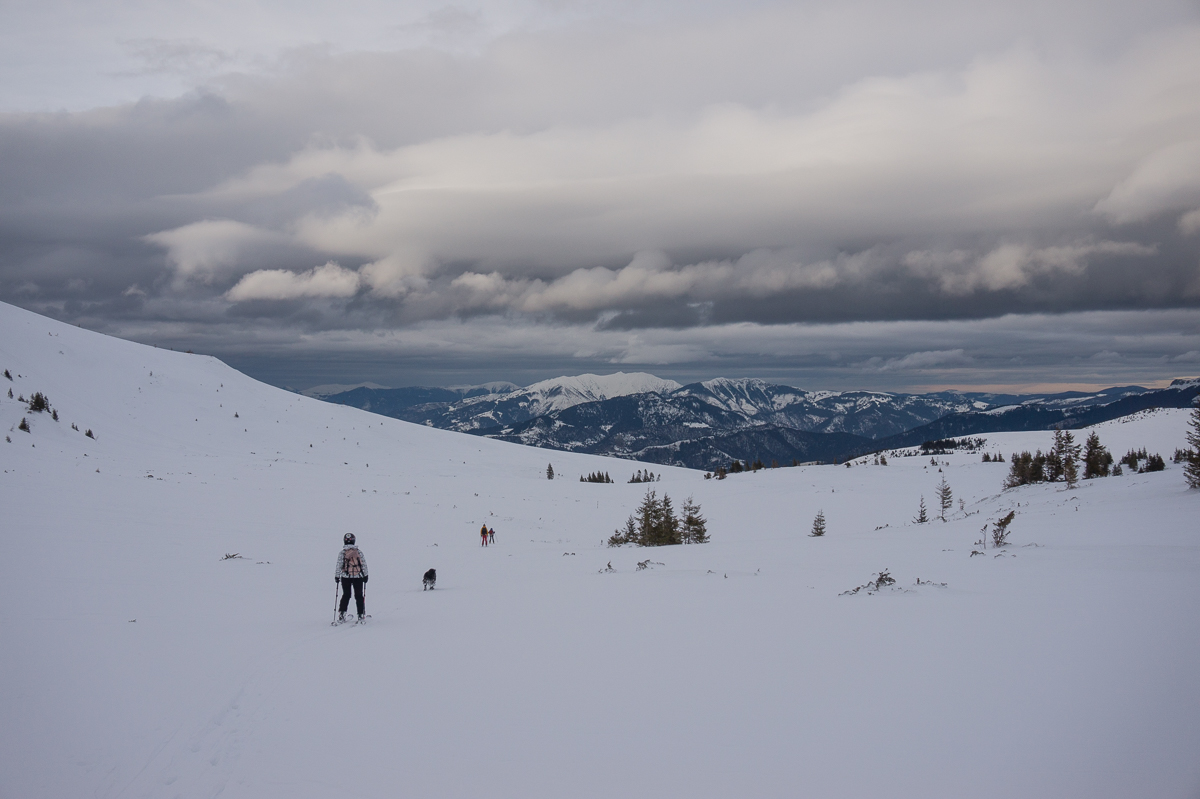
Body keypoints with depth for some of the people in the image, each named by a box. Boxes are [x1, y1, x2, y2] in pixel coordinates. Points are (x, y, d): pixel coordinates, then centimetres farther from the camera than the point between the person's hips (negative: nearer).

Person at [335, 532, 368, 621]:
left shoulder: (342, 553, -6)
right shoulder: (359, 551, -3)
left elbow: (339, 566, -5)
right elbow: (364, 564, 0)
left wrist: (337, 576, 6)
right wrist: (365, 575, 10)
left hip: (345, 577, 0)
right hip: (358, 577, 0)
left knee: (346, 595, 14)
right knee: (359, 596, 9)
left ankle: (341, 614, 6)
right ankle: (361, 615, 8)